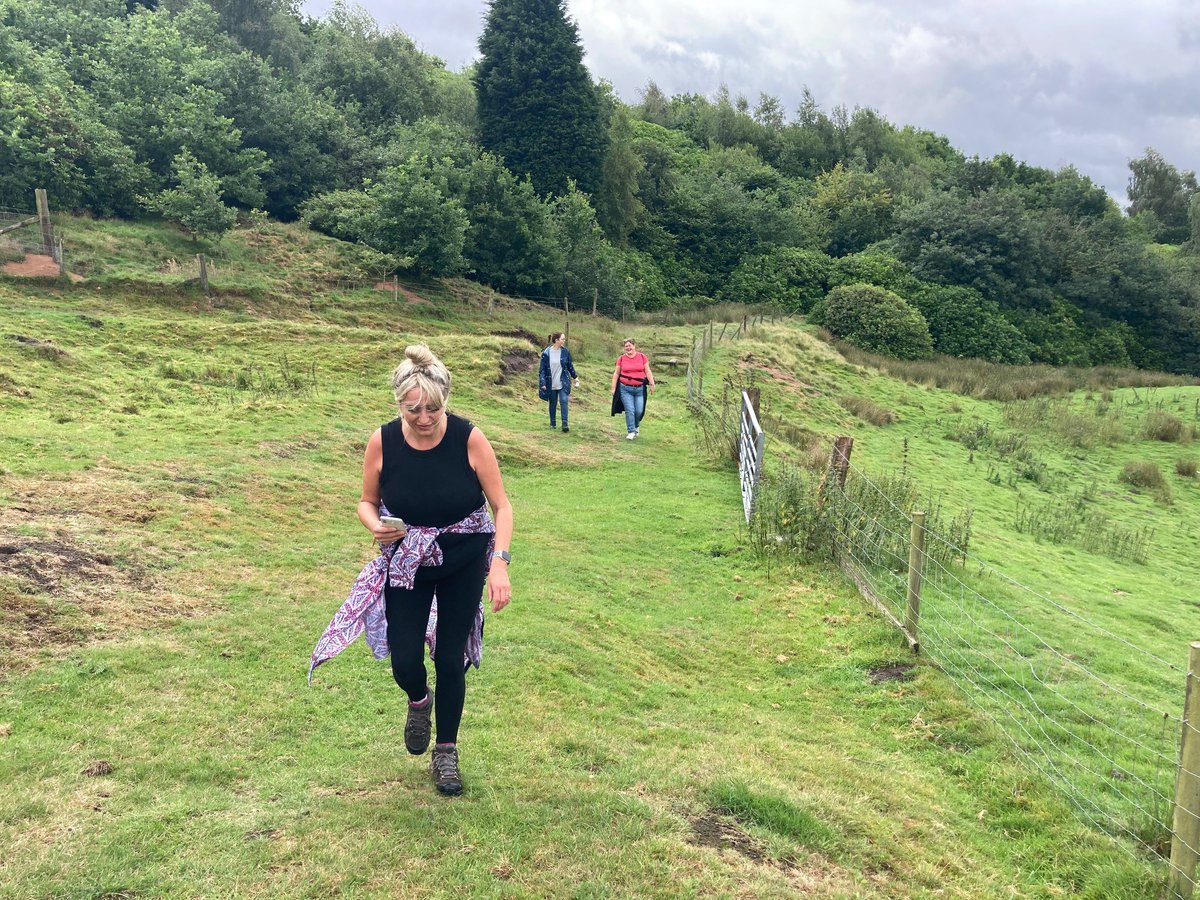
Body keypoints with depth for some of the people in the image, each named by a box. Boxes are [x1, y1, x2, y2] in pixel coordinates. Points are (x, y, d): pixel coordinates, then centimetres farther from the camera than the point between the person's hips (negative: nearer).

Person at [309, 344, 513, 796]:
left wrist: (500, 563, -27)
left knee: (450, 658, 5)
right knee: (404, 659, -3)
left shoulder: (469, 439, -21)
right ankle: (419, 701, 37)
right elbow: (367, 502, -1)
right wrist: (377, 527, -24)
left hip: (464, 563, -1)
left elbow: (501, 506, -15)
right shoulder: (382, 442, -16)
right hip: (407, 563, 1)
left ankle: (446, 751, 29)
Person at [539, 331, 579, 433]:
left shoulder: (565, 352, -1)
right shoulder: (546, 353, -8)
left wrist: (575, 377, 19)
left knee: (564, 401, -11)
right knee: (553, 403, 11)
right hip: (551, 384, -1)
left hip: (563, 383, 1)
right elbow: (542, 369, -5)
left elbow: (570, 366, 12)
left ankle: (565, 424, -13)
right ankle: (552, 424, 24)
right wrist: (542, 383, -11)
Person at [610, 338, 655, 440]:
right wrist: (613, 388, 5)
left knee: (639, 411, 0)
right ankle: (631, 431, 5)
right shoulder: (621, 358, 3)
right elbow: (616, 374, 8)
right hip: (625, 389, -1)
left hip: (640, 389, 1)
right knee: (630, 410, -6)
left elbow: (647, 371, 7)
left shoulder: (642, 357, 4)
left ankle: (636, 426, 30)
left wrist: (652, 384, 0)